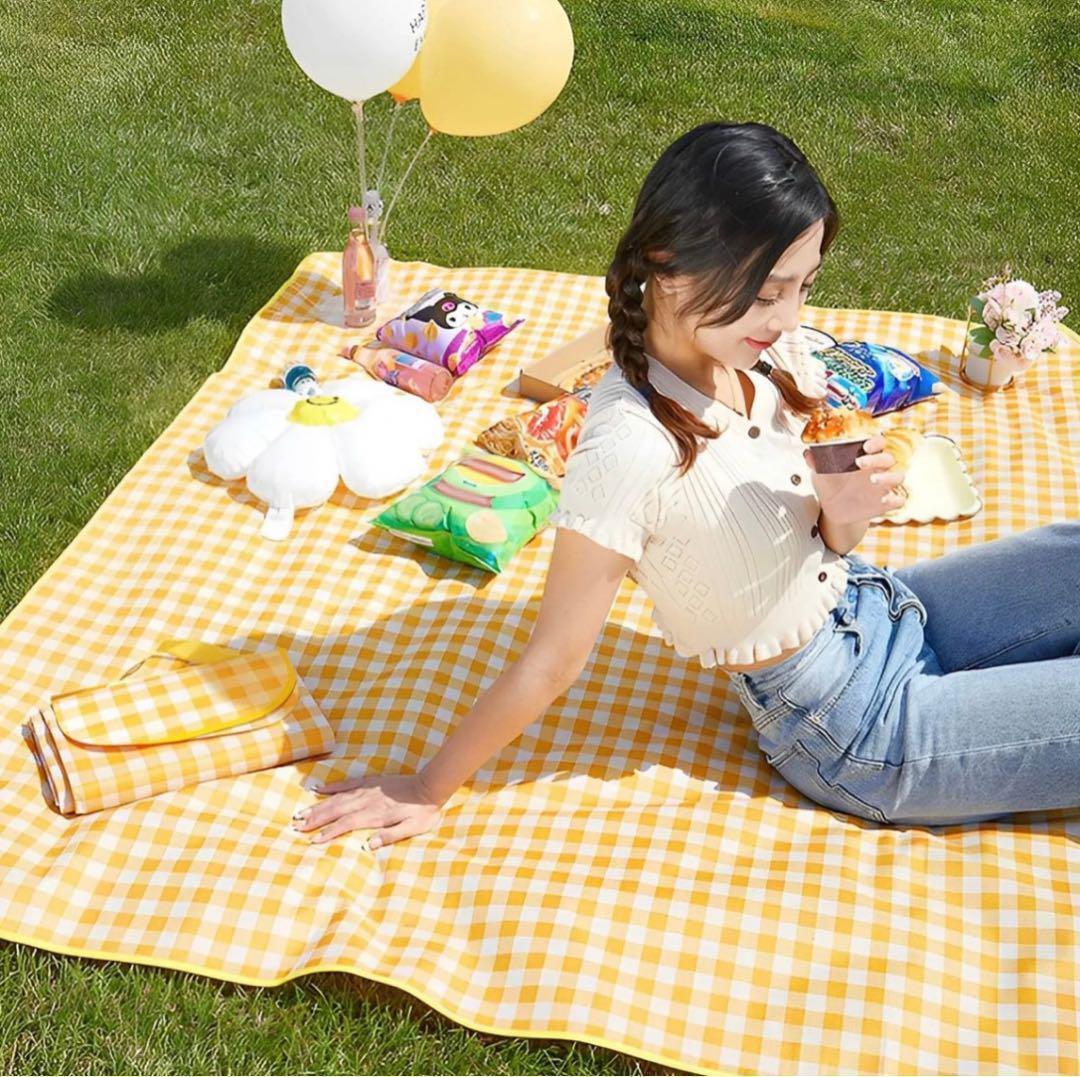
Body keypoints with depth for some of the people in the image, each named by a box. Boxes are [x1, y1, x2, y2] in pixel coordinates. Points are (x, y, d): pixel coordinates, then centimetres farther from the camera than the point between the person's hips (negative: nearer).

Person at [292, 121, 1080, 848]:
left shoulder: (770, 354, -10)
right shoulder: (631, 448, -32)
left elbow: (820, 545, 3)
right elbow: (551, 661, -19)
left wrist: (844, 515, -20)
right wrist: (428, 789, -11)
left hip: (883, 607, 7)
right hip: (858, 732, -7)